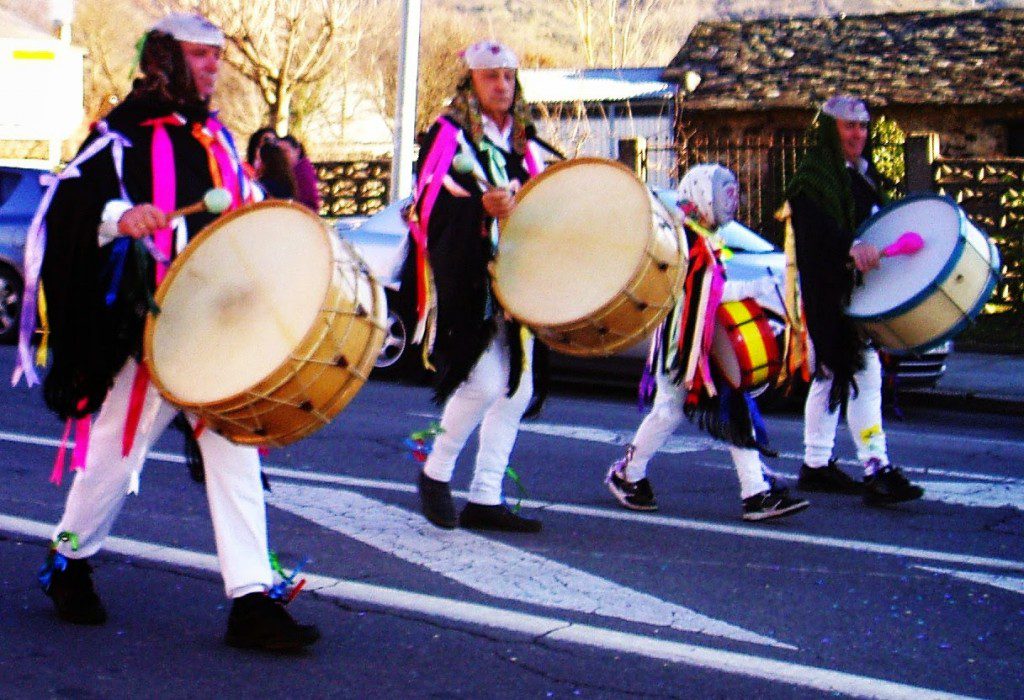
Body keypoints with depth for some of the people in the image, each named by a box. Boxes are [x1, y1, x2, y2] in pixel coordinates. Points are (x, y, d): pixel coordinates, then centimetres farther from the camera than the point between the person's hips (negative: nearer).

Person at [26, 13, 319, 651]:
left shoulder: (218, 138, 17)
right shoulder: (124, 134, -3)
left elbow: (246, 218, 27)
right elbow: (73, 203, -14)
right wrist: (118, 216, -31)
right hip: (151, 326, -6)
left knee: (236, 454, 0)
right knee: (118, 449, 4)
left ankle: (253, 600, 0)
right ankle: (69, 564, 28)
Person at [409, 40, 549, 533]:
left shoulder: (520, 143, 18)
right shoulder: (449, 133, -3)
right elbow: (431, 206, -15)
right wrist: (482, 206, -29)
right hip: (467, 283, -7)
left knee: (517, 390, 5)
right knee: (485, 382, -15)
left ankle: (486, 498, 13)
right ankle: (435, 474, 8)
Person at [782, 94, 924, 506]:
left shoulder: (865, 174, 16)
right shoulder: (813, 177, -11)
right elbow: (816, 226, -29)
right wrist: (852, 247, -45)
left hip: (861, 289, 9)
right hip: (827, 293, -9)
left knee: (829, 376, 15)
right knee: (865, 374, -15)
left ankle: (816, 465, 23)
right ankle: (877, 469, -17)